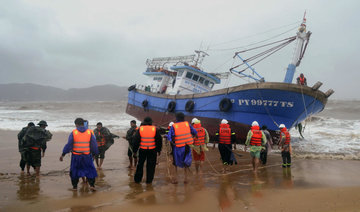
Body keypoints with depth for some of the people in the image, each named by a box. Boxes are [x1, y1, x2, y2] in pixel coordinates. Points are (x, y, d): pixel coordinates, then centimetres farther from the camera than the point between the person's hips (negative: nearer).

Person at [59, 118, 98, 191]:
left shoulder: (73, 133, -5)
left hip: (76, 156, 0)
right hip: (87, 156, 0)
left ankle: (74, 186, 21)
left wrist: (63, 154, -3)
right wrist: (96, 153, 11)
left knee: (75, 170, 17)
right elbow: (94, 145, -1)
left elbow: (68, 145, -9)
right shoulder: (90, 132, -2)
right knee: (90, 170, 12)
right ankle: (92, 185, 2)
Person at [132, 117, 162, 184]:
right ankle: (149, 180, 9)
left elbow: (136, 140, 1)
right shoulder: (155, 129, -2)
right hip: (152, 150, -1)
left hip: (142, 150, 1)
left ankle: (137, 179, 19)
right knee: (151, 165, 8)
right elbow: (159, 140, 2)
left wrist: (135, 150, 9)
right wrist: (159, 150, 10)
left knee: (140, 164, 15)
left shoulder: (140, 129, -1)